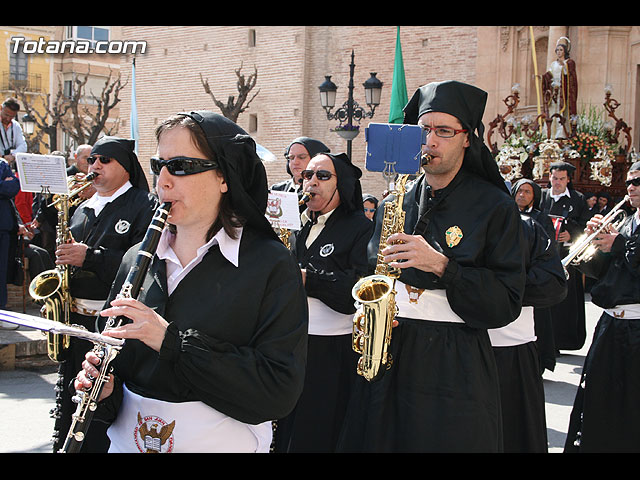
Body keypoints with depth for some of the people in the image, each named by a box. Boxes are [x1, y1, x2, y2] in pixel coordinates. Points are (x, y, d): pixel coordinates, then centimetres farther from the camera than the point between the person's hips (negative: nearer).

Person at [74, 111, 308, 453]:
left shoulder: (270, 265, -13)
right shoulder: (138, 259, 2)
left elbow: (280, 392, -21)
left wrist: (173, 340, -25)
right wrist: (103, 390, -11)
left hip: (221, 443, -3)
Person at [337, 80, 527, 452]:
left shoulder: (495, 207, -4)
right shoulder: (395, 202, 10)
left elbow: (507, 303, -10)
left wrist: (441, 265, -21)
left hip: (455, 367, -4)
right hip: (387, 356, 4)